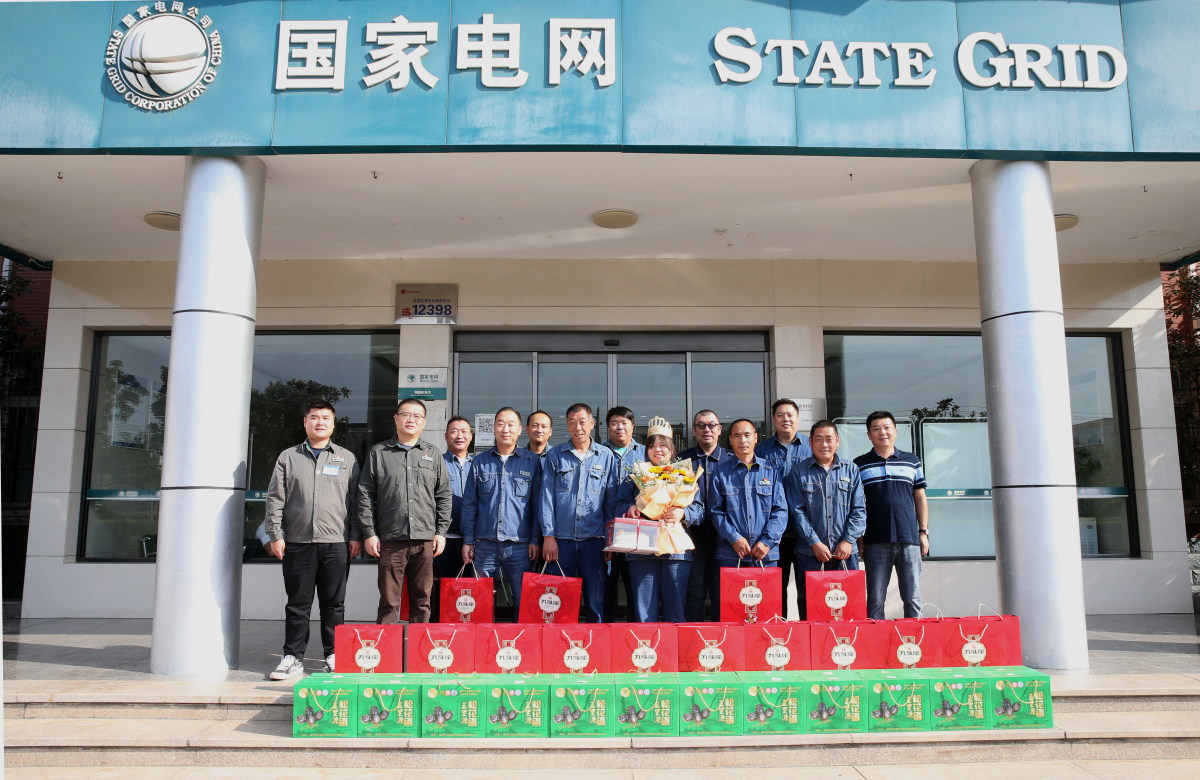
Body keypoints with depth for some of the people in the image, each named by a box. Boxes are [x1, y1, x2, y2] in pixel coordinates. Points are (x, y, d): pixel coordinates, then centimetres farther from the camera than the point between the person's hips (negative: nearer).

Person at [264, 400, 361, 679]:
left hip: (336, 544, 0)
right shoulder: (288, 457, 10)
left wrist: (355, 536, 1)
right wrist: (275, 535, -1)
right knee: (297, 604, 6)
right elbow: (275, 499, 7)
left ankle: (334, 656, 15)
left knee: (334, 604, 5)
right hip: (297, 543, 0)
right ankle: (293, 657, 15)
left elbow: (356, 500, 7)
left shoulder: (346, 458, 10)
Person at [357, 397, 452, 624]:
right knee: (389, 602, 2)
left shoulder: (433, 454, 12)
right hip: (390, 540, -1)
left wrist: (441, 532, 3)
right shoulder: (378, 453, 8)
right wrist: (369, 533, -2)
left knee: (421, 601, 7)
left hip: (425, 539, 2)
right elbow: (365, 495, 4)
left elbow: (444, 496, 11)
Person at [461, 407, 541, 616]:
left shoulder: (532, 462, 5)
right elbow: (469, 504, 10)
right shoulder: (480, 461, 9)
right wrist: (467, 540, 4)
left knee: (523, 603, 0)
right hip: (485, 544, 2)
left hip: (520, 545, -1)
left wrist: (535, 540, -2)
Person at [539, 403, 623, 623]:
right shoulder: (555, 455, 6)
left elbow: (612, 499, 8)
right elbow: (546, 497, 3)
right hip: (561, 539, 0)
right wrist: (548, 536, -4)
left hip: (593, 539, 0)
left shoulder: (607, 456, 7)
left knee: (595, 601, 2)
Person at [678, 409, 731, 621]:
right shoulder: (683, 459, 9)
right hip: (693, 536, 0)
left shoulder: (731, 459, 9)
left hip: (722, 538, 0)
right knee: (694, 595, 3)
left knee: (722, 596, 3)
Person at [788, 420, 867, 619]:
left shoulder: (851, 470, 9)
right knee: (809, 606, 3)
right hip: (809, 552, -1)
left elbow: (859, 509, 6)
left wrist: (848, 541, -5)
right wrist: (815, 543, -9)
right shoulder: (799, 472, 5)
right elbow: (797, 511, -1)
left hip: (845, 551, 1)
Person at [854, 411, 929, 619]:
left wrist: (924, 532, 7)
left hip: (909, 539, 1)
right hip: (876, 542, -1)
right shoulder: (859, 465, 6)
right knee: (875, 600, 2)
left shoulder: (912, 461, 12)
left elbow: (920, 498, 14)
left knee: (913, 598, 5)